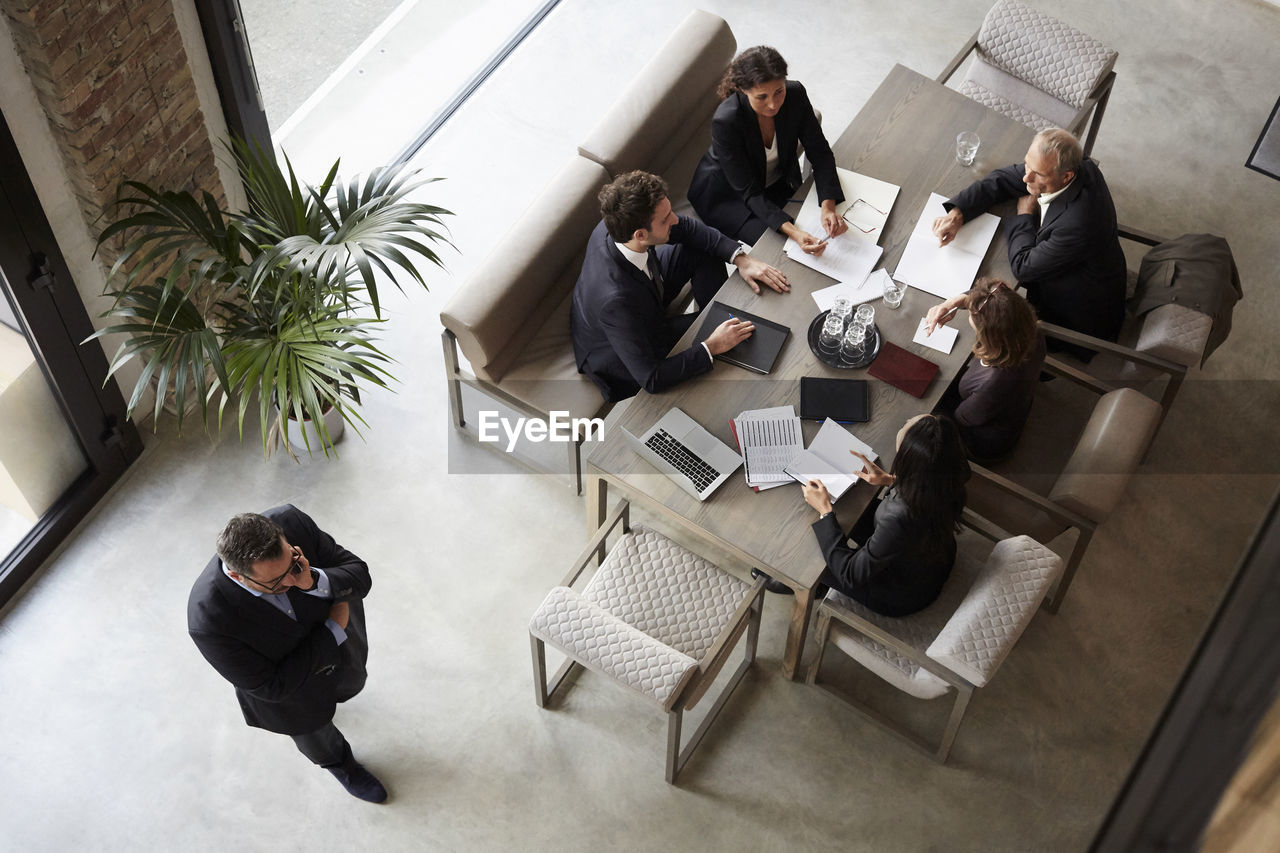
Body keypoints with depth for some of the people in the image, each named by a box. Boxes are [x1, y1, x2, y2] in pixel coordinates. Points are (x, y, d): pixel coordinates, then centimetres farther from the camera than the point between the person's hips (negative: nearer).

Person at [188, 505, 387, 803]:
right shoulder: (208, 620, -43)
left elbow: (360, 576, -23)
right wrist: (333, 630, -28)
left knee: (350, 686, 35)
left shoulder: (292, 522, -35)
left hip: (337, 650, 3)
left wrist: (313, 581, -43)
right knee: (319, 743, 29)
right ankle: (341, 764, 63)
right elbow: (270, 686, -30)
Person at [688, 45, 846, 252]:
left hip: (779, 184, 5)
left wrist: (828, 206, -31)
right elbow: (749, 192, -30)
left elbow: (819, 152, -13)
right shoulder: (726, 121, -35)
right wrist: (791, 231, -44)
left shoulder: (795, 94, -22)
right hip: (728, 194, -5)